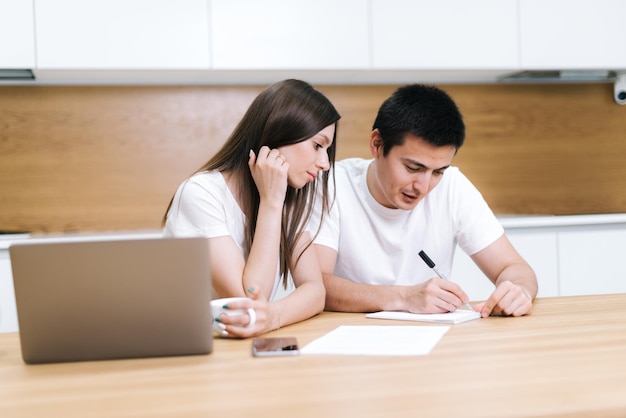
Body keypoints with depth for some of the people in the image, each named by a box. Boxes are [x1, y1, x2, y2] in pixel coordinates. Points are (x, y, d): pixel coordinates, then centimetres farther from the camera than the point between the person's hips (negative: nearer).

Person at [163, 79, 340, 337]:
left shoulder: (292, 199, 5)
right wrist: (270, 202, -18)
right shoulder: (202, 194, -13)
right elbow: (248, 299, -19)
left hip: (256, 346, 4)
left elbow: (315, 289, -8)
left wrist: (273, 316, -27)